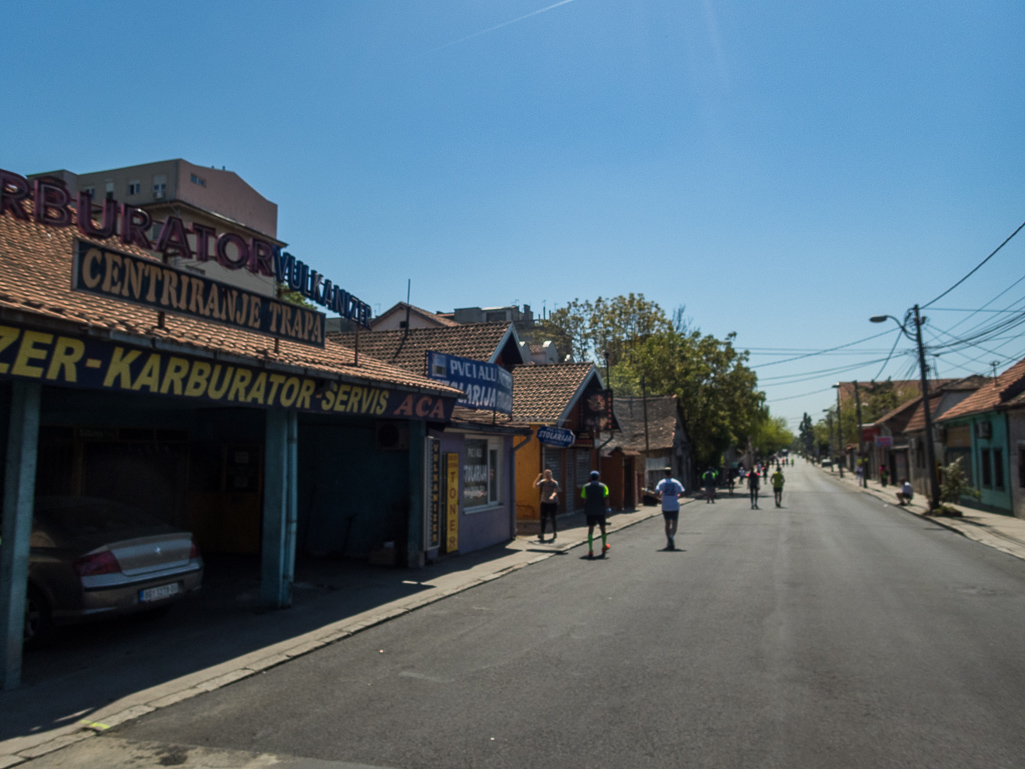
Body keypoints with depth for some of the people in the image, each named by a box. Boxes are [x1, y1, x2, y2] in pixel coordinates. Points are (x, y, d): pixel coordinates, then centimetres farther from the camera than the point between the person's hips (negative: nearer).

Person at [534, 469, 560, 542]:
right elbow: (535, 486, -13)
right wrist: (538, 478, -23)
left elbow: (555, 491, -22)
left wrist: (552, 496, -43)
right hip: (544, 502, 2)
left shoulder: (554, 483, -8)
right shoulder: (543, 482, -1)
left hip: (553, 503, -2)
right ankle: (542, 534, -4)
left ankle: (554, 533, 27)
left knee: (552, 518, 6)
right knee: (543, 518, -5)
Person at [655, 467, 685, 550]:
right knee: (674, 524, 3)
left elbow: (658, 491, -14)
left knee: (667, 524, 13)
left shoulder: (661, 482, -1)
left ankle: (669, 542, 13)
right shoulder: (676, 482, 2)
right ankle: (672, 536, -25)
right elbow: (681, 492, -3)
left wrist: (660, 498, 3)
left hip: (665, 506, 1)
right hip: (675, 506, -1)